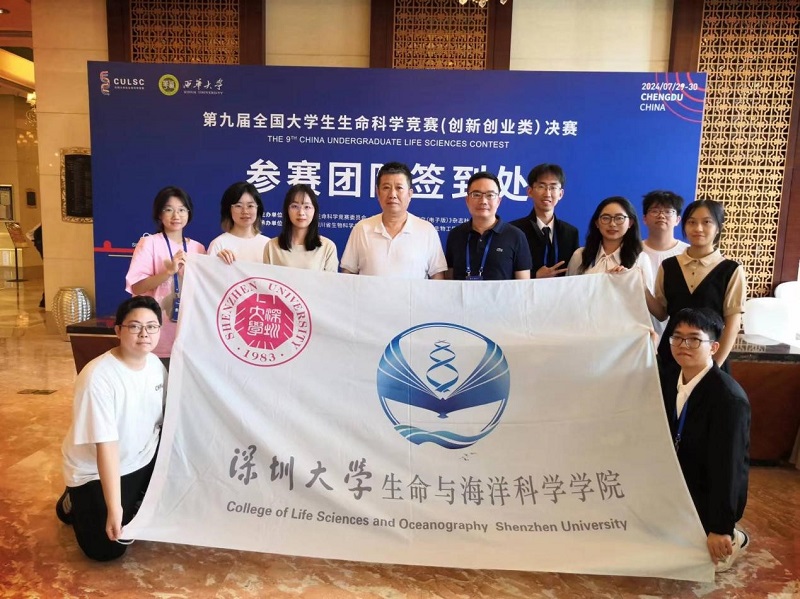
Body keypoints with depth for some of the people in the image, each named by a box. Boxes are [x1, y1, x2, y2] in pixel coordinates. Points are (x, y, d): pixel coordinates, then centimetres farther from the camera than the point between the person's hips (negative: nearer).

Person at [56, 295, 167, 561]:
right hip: (94, 470, -6)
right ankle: (74, 502, 18)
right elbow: (106, 445, -30)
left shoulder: (156, 364, -8)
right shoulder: (98, 377, -29)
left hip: (143, 461, 6)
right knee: (107, 549, -7)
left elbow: (165, 417, 4)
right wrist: (114, 508, -29)